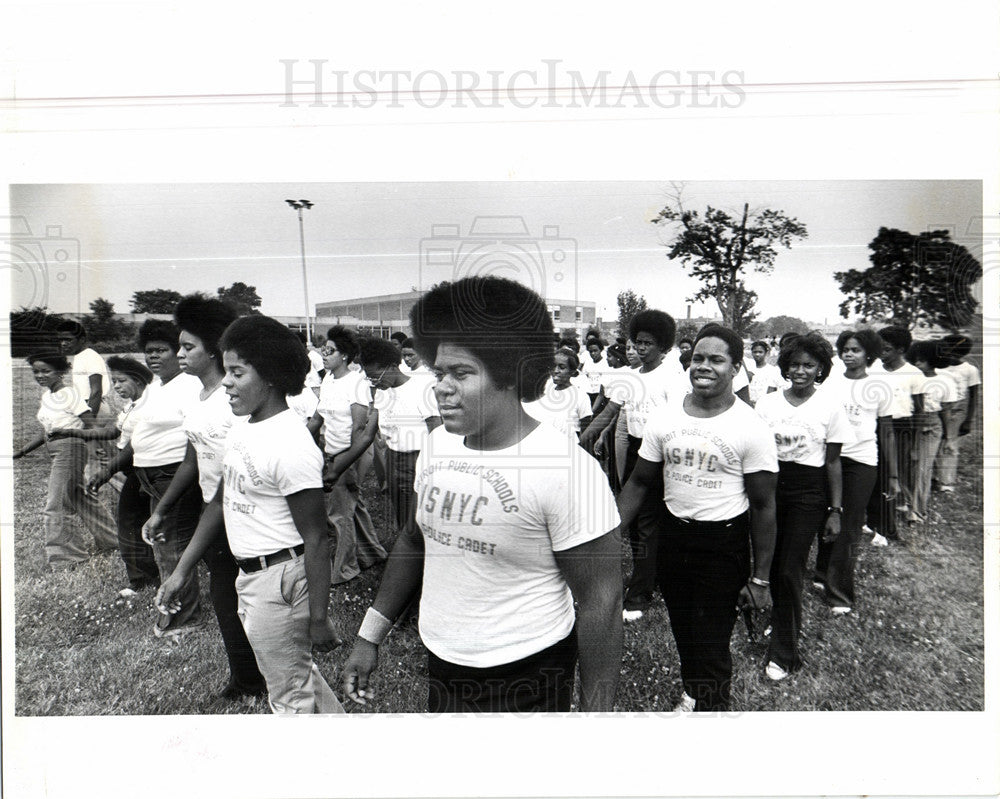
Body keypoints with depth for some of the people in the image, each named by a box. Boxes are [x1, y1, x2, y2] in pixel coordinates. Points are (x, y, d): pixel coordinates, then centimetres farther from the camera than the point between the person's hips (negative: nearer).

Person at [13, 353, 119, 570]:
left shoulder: (68, 393, -13)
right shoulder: (46, 397, 13)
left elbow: (91, 425, -16)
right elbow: (47, 432, 20)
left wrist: (65, 432, -25)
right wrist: (22, 451, 18)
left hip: (71, 449, -9)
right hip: (57, 452, 9)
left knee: (55, 505, -6)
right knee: (82, 499, 17)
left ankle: (63, 557, 5)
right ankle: (109, 540, 30)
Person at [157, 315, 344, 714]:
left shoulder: (290, 445, -24)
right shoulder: (241, 426, 4)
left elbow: (315, 539, -22)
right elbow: (221, 503, 14)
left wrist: (318, 618, -19)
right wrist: (181, 571, 16)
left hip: (280, 580, -10)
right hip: (248, 575, 10)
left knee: (290, 695, 9)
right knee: (297, 674, 25)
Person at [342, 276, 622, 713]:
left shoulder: (566, 469, -24)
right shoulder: (437, 445, -2)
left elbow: (601, 601, -19)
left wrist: (596, 711, -17)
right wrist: (369, 636, 12)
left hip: (525, 679, -6)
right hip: (438, 662, 7)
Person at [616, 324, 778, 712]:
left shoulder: (751, 429, -13)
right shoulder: (664, 419, -3)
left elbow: (763, 505, -8)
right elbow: (640, 482, 5)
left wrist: (760, 579, -8)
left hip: (724, 543, -4)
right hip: (674, 535, 4)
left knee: (712, 642, 2)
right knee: (682, 629, 21)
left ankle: (710, 705, 28)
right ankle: (692, 691, 49)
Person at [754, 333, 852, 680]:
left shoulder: (830, 407, -2)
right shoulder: (767, 403, 2)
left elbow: (833, 461, 2)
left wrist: (835, 511, 1)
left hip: (808, 491, -3)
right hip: (770, 485, 3)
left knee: (789, 570, -4)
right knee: (772, 565, 7)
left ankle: (782, 654, 10)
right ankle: (786, 623, 35)